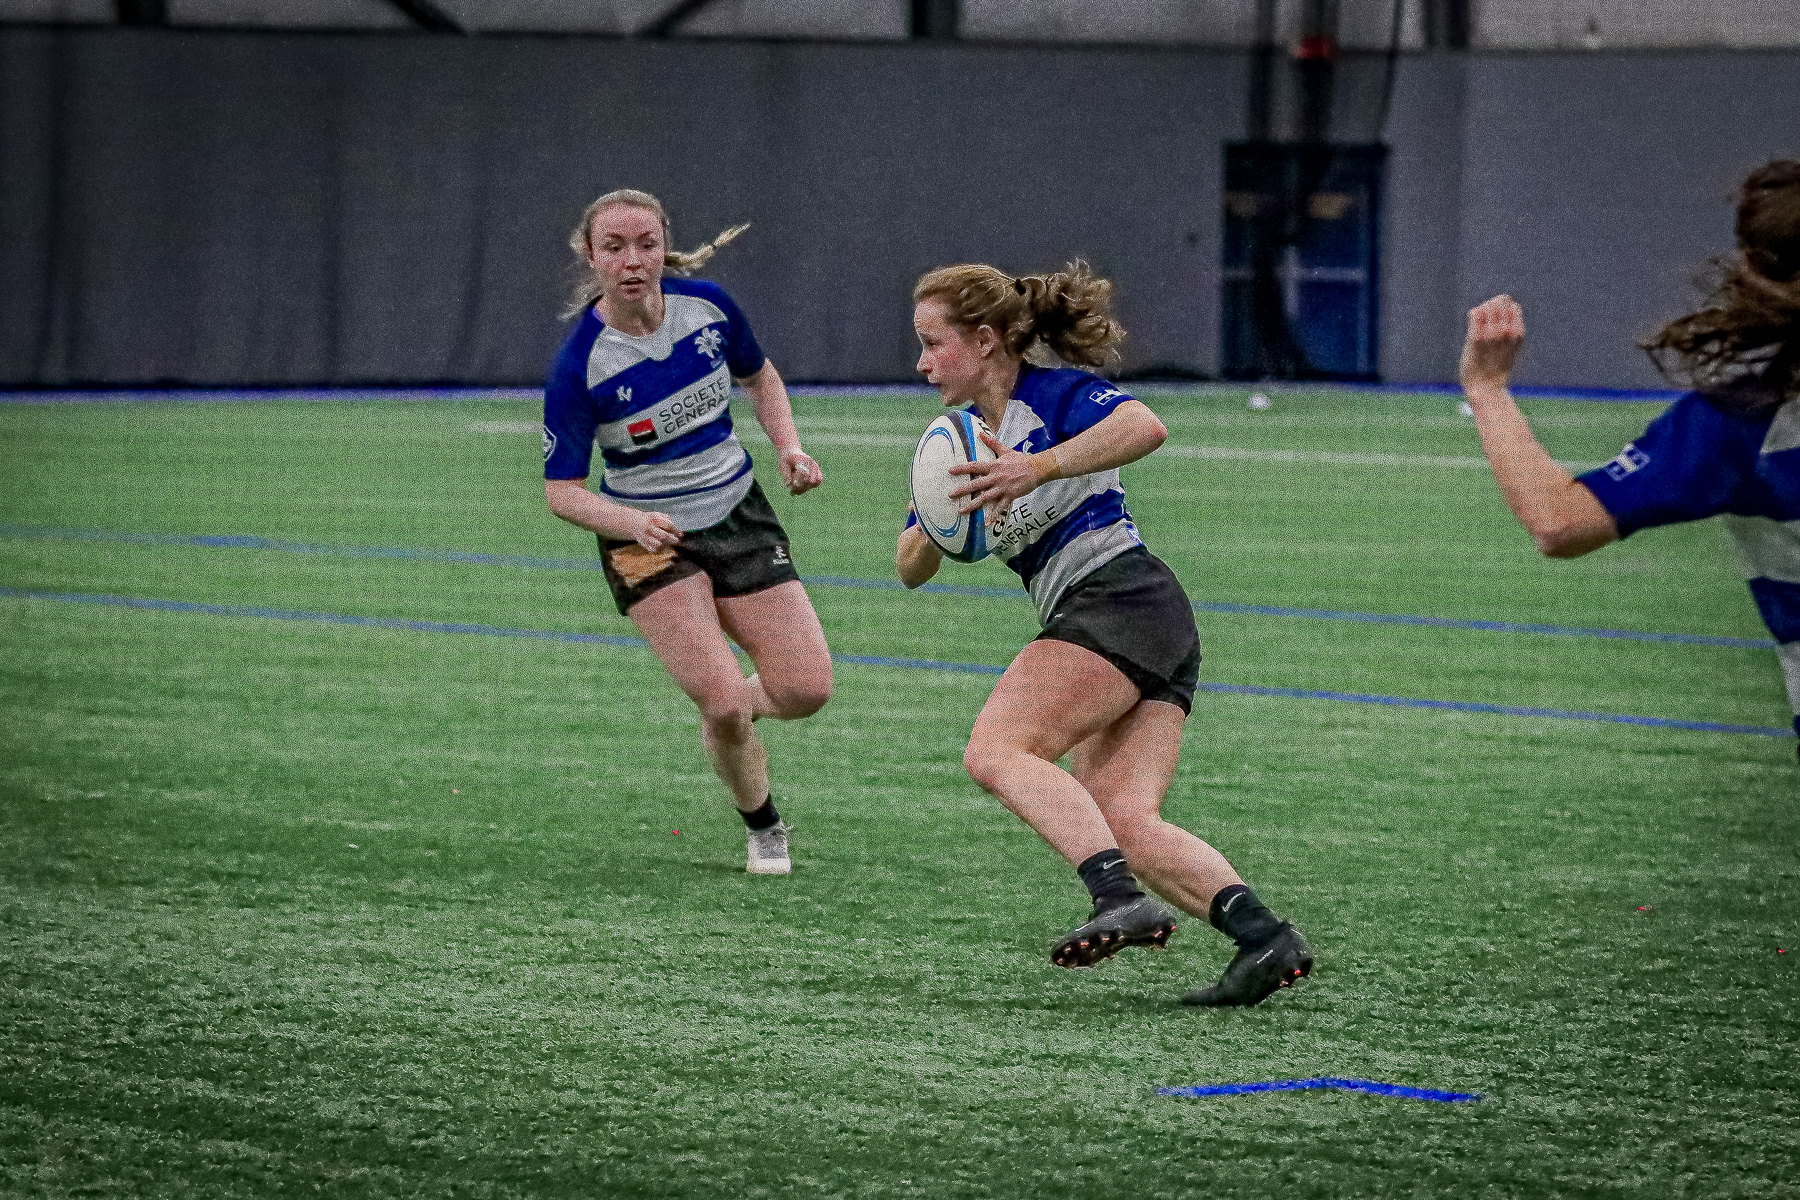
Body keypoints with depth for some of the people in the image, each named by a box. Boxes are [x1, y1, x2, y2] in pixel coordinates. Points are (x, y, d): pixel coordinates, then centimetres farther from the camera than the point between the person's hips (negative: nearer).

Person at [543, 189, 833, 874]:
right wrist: (634, 522, -33)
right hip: (647, 541, -4)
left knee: (807, 689, -4)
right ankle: (763, 828, 11)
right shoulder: (579, 366, -22)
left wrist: (789, 450, -3)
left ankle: (724, 713, 32)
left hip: (737, 515, 4)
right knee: (725, 704, -19)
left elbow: (759, 376, 12)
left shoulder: (708, 306, -10)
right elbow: (561, 490, -15)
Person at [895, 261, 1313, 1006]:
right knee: (1121, 823, -8)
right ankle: (1262, 936, -20)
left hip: (1121, 598, -9)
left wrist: (1037, 468, -26)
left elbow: (1146, 426, -23)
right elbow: (910, 570, 19)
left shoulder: (1052, 395, -2)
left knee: (996, 752, -22)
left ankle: (1122, 897, -37)